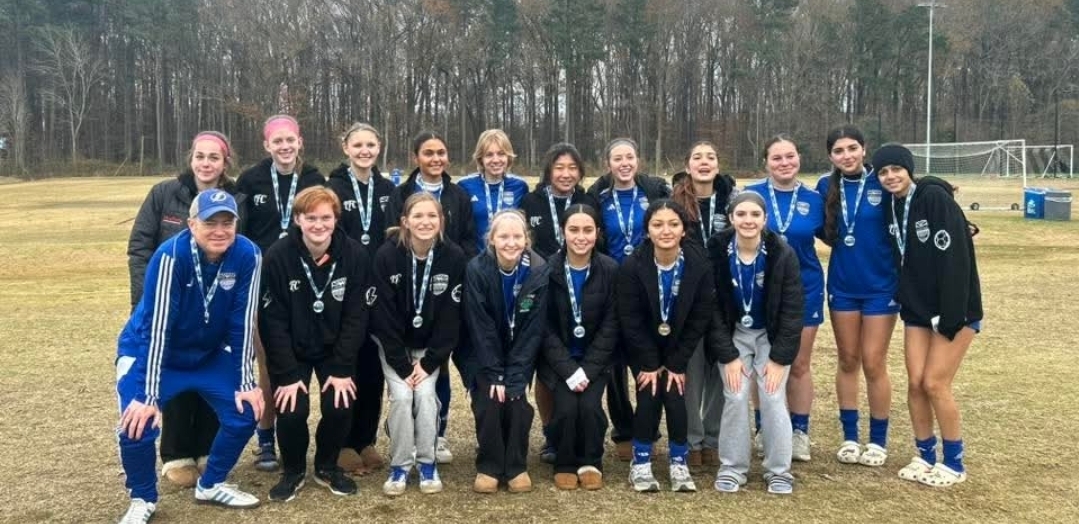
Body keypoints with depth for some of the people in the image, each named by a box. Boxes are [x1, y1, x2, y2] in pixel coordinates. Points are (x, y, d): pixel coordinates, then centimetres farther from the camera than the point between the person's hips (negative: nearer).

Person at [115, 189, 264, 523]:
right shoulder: (171, 255, -31)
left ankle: (211, 485, 22)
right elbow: (156, 327, -30)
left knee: (245, 413, -4)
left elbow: (242, 323, -14)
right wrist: (148, 396, -30)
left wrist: (245, 382, -12)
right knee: (138, 426, -20)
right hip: (148, 352, -4)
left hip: (209, 354, 4)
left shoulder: (247, 256, -21)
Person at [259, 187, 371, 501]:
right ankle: (293, 471, 13)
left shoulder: (355, 255, -16)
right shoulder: (278, 256, -20)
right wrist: (287, 374, -20)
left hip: (335, 349, 1)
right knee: (292, 410, -16)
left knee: (339, 407, -13)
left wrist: (342, 369, -16)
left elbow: (356, 316, -12)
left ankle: (327, 467, 16)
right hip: (291, 349, -1)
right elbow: (272, 321, -17)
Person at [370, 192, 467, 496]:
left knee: (425, 394, -15)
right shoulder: (387, 255, -20)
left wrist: (429, 362, -15)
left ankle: (427, 462, 5)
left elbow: (451, 317, -12)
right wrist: (402, 366, -18)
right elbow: (384, 315, -17)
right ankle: (400, 465, 3)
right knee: (401, 396, -16)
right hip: (393, 344, -1)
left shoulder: (454, 257, -17)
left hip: (430, 344, 1)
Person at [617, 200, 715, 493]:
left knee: (675, 398, -11)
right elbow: (630, 321, -17)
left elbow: (700, 319, -13)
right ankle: (641, 464, 3)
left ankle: (679, 464, 6)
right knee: (649, 398, -13)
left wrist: (677, 364, -13)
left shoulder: (699, 265, -20)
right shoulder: (632, 266, -24)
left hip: (678, 347, 1)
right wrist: (649, 364, -15)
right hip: (643, 348, -1)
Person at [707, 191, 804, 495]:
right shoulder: (716, 252, -17)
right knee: (735, 398, -9)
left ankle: (779, 470, 8)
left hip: (771, 336, 0)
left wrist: (779, 358, -15)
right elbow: (712, 309, -12)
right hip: (734, 335, 0)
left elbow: (792, 310, -13)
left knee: (773, 399, -8)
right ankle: (732, 467, 7)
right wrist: (728, 355, -15)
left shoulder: (782, 254, -17)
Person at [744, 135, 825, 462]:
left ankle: (799, 433, 20)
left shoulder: (813, 199, 0)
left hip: (804, 290, 1)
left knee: (799, 364, 9)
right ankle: (764, 431, 21)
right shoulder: (750, 195, -5)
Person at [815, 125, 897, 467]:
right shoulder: (826, 186, 1)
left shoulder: (883, 183, -9)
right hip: (842, 287, 3)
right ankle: (850, 437, 22)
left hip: (880, 286, -3)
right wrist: (841, 243, -4)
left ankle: (878, 441, 17)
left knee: (873, 364, 2)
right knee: (848, 361, 11)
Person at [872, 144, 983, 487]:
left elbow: (955, 258, -21)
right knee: (915, 382, 3)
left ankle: (954, 463, 10)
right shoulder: (891, 207, 4)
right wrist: (905, 304, 7)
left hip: (954, 310, -6)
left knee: (935, 384, -6)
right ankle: (925, 456, 19)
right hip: (917, 310, 6)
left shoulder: (935, 198, -17)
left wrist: (950, 316, -22)